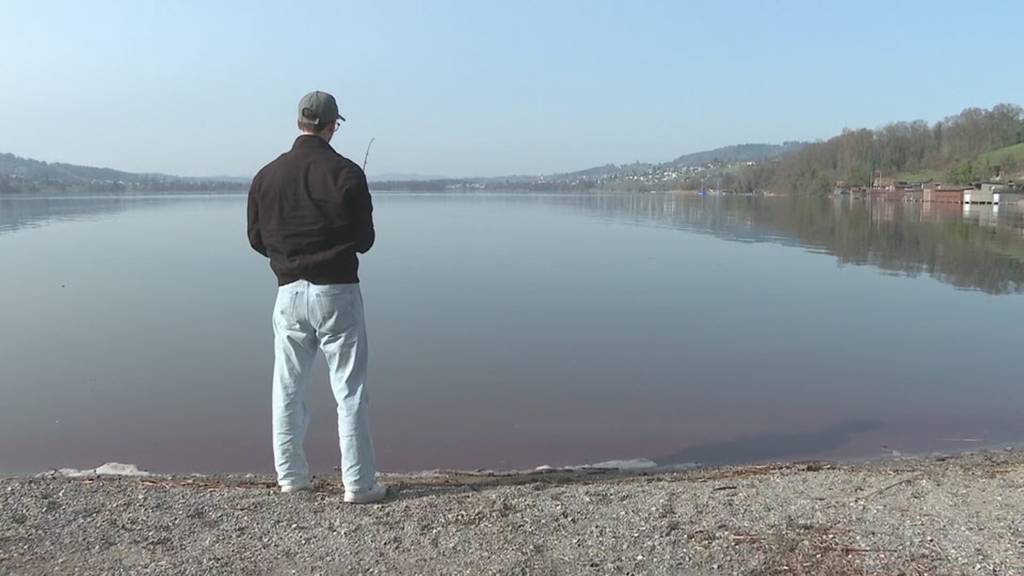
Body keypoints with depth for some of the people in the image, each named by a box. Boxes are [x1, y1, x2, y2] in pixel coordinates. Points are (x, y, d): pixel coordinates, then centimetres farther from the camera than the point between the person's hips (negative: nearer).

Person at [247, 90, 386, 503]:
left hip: (289, 292, 4)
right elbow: (364, 239, -6)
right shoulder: (346, 173, -9)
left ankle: (290, 477, 23)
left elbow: (257, 239, 7)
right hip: (336, 291, -4)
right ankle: (358, 484, 6)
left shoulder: (267, 175, 3)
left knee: (288, 389, 15)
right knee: (350, 391, 2)